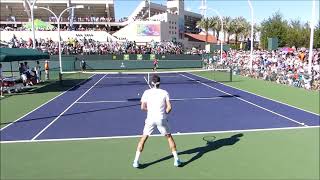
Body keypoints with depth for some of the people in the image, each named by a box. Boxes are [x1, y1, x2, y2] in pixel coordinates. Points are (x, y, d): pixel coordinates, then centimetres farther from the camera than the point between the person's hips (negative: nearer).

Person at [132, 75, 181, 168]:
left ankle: (136, 161, 10)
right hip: (161, 119, 0)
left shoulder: (146, 92, 3)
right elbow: (169, 107, -4)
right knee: (169, 137, 18)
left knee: (143, 138, 13)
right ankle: (176, 160, 19)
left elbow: (143, 107, 0)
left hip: (150, 119, 0)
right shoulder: (164, 92, 3)